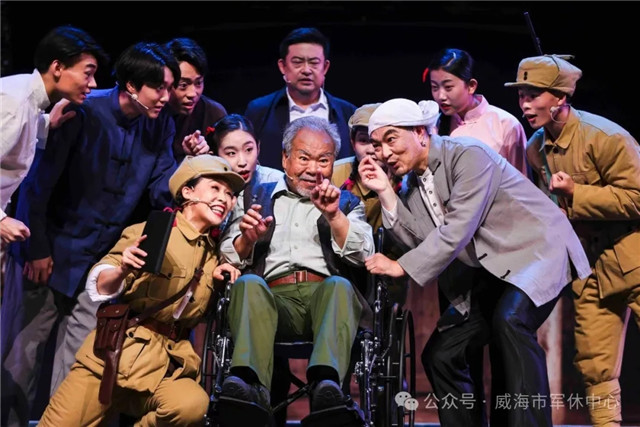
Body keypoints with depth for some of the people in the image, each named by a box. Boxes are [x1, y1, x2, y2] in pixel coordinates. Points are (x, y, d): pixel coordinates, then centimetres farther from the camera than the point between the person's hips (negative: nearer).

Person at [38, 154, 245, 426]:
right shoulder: (149, 231, 3)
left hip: (167, 363, 3)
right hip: (117, 350, -3)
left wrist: (223, 281, 8)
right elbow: (101, 287, -2)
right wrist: (123, 271, -22)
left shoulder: (214, 257, 17)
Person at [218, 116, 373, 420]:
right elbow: (229, 257, 15)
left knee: (339, 285, -34)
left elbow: (363, 255, 6)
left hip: (325, 293, 0)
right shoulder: (260, 196, 24)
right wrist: (248, 238, -7)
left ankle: (326, 383, -56)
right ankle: (249, 385, -51)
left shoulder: (347, 202, 24)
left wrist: (334, 215, -9)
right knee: (249, 284, -32)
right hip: (274, 296, 1)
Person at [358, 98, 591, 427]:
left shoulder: (468, 155, -18)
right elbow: (420, 239, -3)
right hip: (490, 270, 9)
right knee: (439, 354, 3)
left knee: (509, 320, -35)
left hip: (535, 250, -9)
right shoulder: (414, 180, 7)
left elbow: (458, 230, -24)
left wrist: (401, 267, -23)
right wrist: (385, 193, -9)